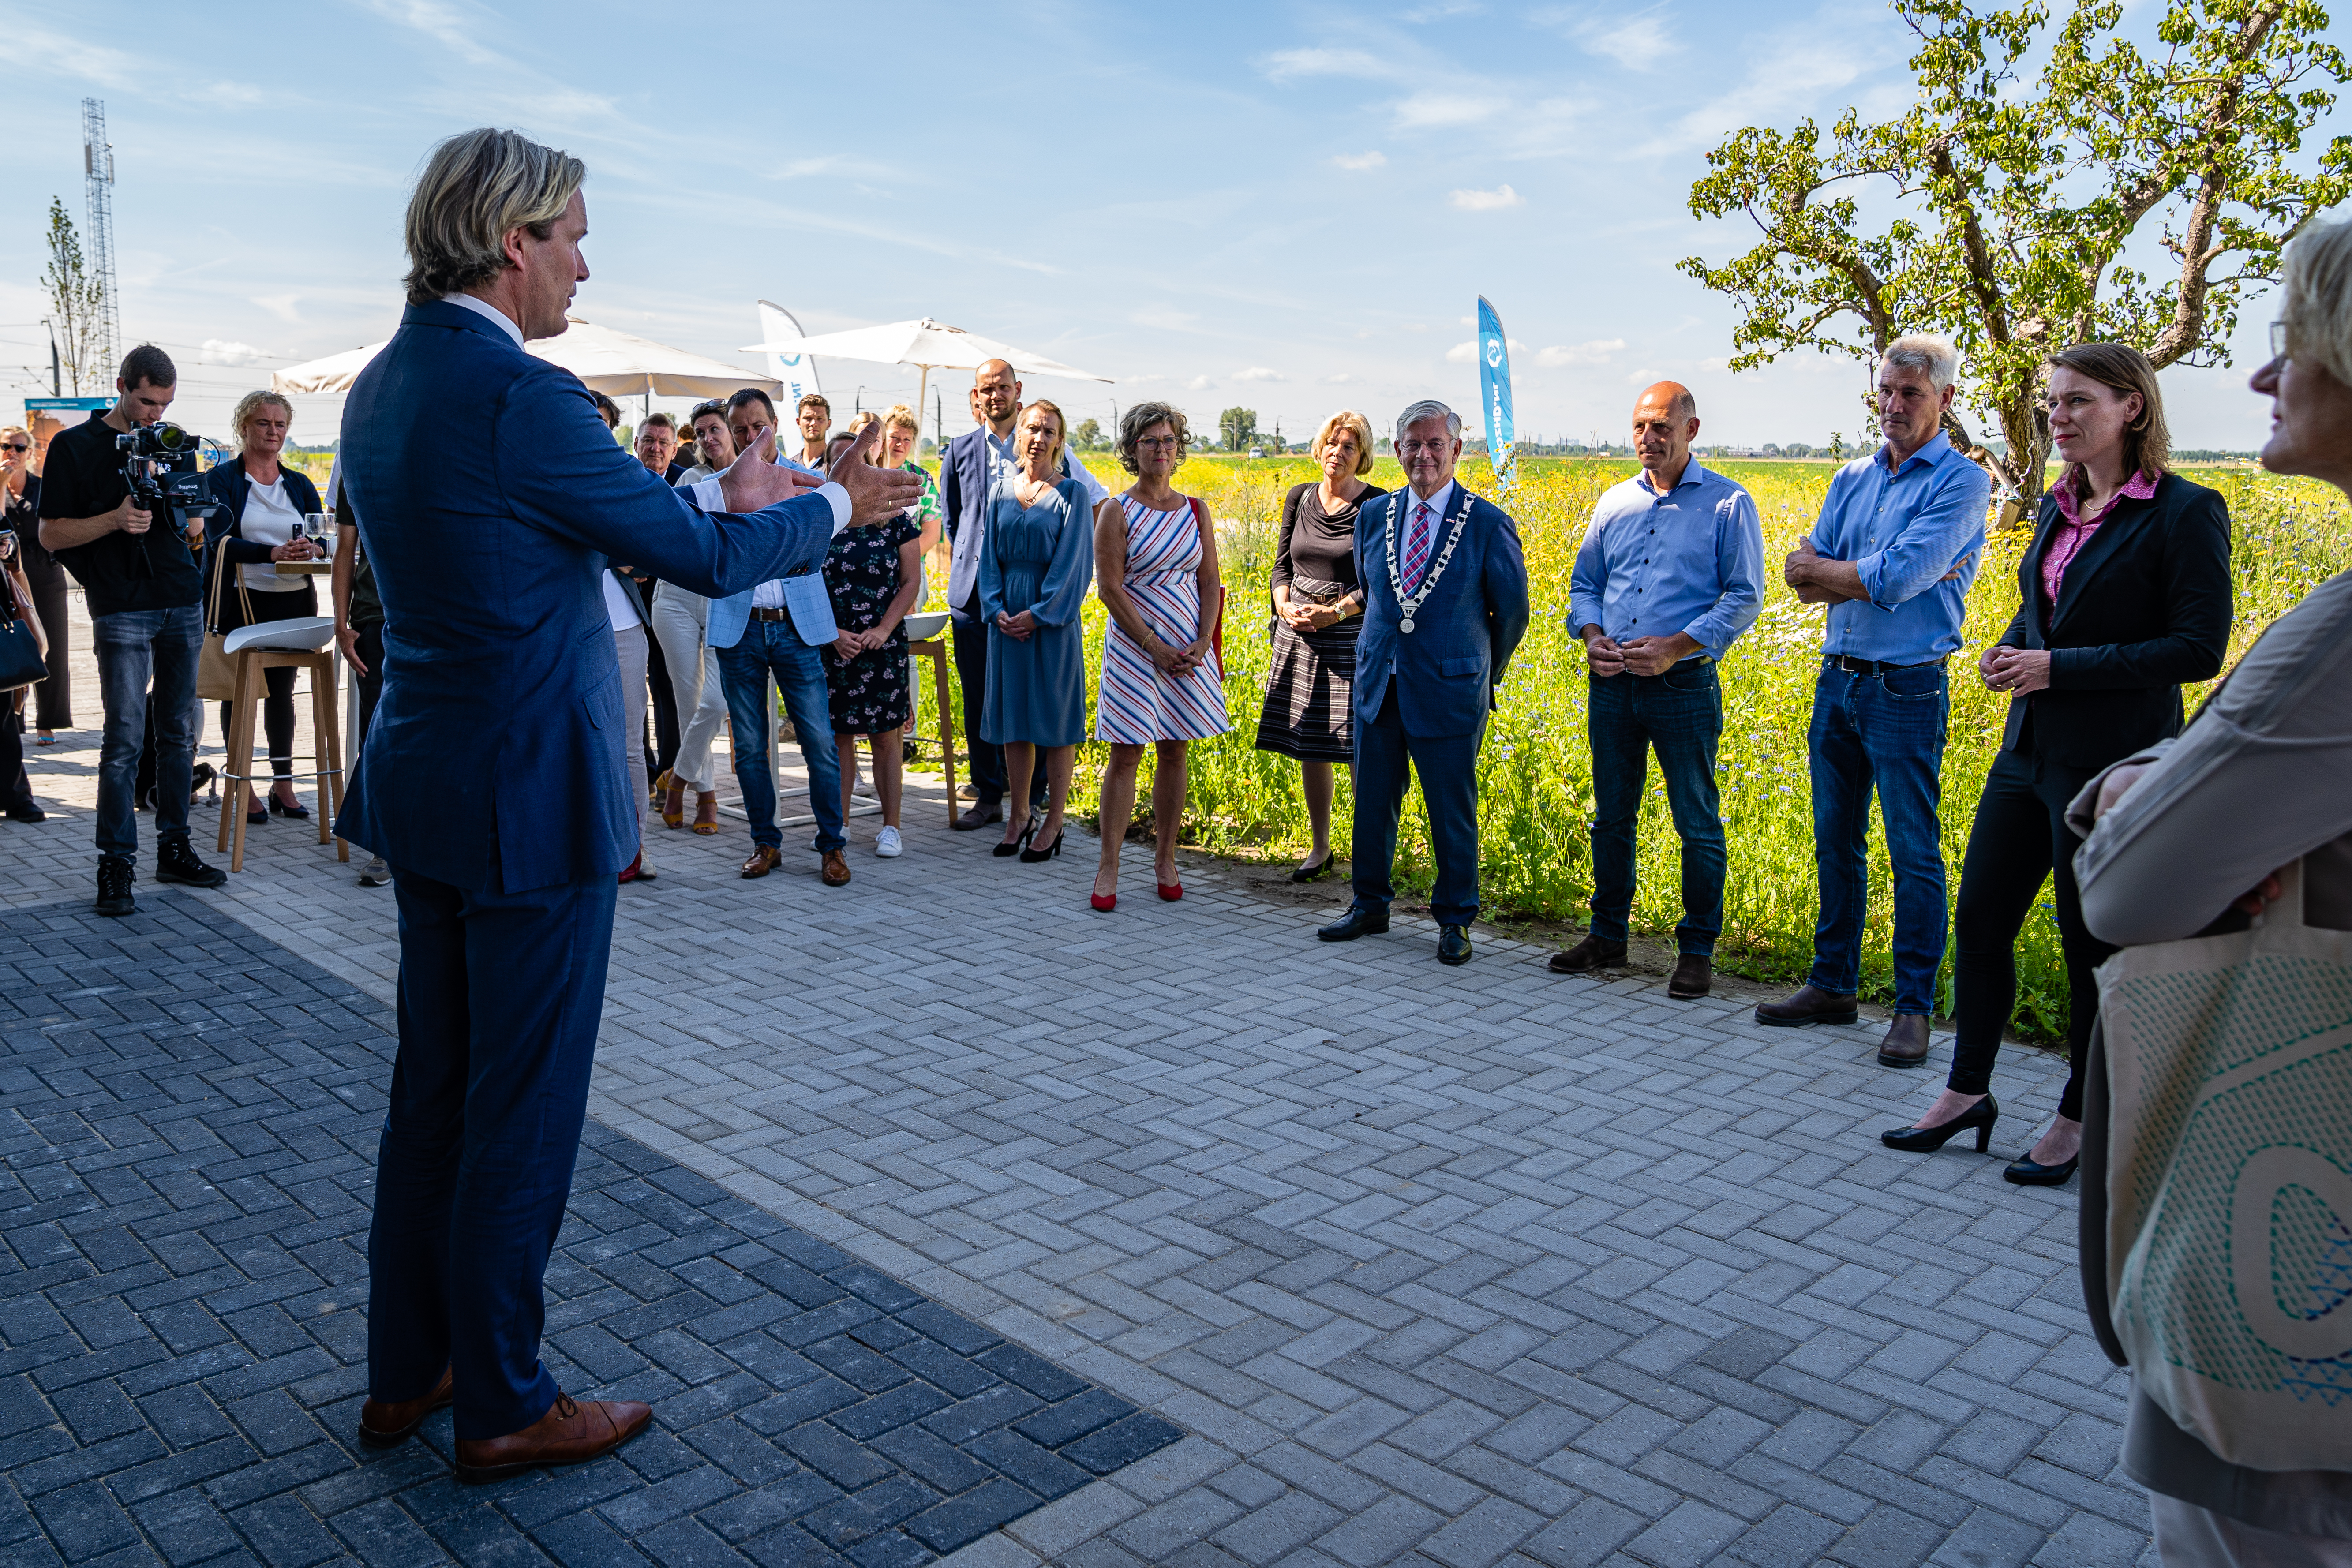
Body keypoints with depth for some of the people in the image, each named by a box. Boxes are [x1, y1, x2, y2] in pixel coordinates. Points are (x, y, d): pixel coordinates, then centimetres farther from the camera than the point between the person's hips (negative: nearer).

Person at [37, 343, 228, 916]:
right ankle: (116, 866, -3)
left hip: (183, 603, 5)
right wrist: (115, 520, -17)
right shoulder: (74, 447, 1)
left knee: (179, 733, 6)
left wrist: (189, 516, -5)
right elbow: (51, 534, -2)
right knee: (125, 738, -8)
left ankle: (174, 848, 13)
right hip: (123, 609, -5)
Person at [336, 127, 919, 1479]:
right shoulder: (520, 395, -19)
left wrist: (724, 498, 17)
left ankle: (407, 1371, 33)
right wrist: (833, 507, 3)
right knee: (524, 1106, 4)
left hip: (426, 786, 9)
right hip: (531, 802, -9)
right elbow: (707, 559, -13)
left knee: (435, 1088, 19)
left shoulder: (383, 387, 9)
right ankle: (505, 1406, 20)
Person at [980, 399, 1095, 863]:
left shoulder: (1072, 494, -2)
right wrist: (997, 610, -4)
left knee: (1056, 720, 0)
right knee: (1014, 720, 8)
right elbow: (990, 557, 10)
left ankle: (1053, 823, 9)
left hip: (1053, 620, -4)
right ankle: (1020, 816, 20)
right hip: (1008, 620, 4)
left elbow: (1072, 563, -8)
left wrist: (1038, 614, -14)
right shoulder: (1001, 492, 9)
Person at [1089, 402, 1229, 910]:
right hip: (1135, 648, -4)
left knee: (1174, 753, 8)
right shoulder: (1117, 512, -4)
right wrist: (1157, 649, -13)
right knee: (1125, 754, -3)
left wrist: (1201, 644, -7)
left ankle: (1165, 859, 18)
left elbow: (1210, 583, 7)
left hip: (1189, 649, 4)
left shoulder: (1195, 511, 8)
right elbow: (1110, 589, -9)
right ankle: (1108, 866, 3)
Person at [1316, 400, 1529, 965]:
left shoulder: (1488, 524, -8)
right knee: (1373, 803, 12)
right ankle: (1370, 907, 29)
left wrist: (1483, 676, 11)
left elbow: (1512, 611, 2)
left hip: (1449, 693, -4)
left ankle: (1454, 922, 20)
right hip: (1379, 685, 4)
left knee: (1453, 813, 5)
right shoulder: (1373, 516, 4)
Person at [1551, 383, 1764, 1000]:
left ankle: (1697, 950, 14)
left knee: (1698, 826, 2)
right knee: (1611, 817, 13)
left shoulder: (1729, 504, -2)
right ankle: (1607, 936, 26)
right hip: (1611, 683, 5)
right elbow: (1584, 583, 17)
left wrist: (1675, 647, -17)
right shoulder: (1614, 503, 11)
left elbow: (1745, 597, -6)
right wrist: (1592, 635, -4)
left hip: (1684, 684, -4)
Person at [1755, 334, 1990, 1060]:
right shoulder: (1852, 478, 13)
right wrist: (1875, 575, -11)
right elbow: (1804, 580, 3)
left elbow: (1898, 579, -20)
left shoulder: (1960, 481, -7)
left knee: (1914, 854, 0)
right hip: (1837, 679, 7)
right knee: (1836, 843, 13)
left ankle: (1913, 1008, 9)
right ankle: (1832, 985, 25)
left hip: (1906, 689, -6)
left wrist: (1824, 570, -4)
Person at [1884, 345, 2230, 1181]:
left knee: (2094, 943, 5)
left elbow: (2199, 649, -15)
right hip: (2030, 747, 7)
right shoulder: (2058, 506, 11)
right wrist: (2010, 648, -1)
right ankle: (1967, 1092, 25)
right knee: (1979, 919, 10)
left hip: (2111, 764, -7)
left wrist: (2060, 666, -18)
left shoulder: (2186, 511, -11)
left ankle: (2081, 1119, 22)